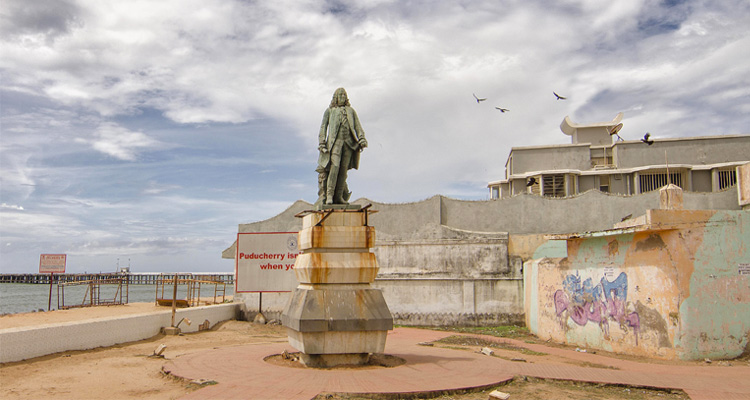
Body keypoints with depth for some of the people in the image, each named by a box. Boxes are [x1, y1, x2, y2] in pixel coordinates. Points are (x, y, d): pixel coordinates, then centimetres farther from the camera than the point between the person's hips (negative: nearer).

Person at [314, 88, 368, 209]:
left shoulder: (351, 111, 24)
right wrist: (322, 143, -4)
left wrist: (362, 139, -5)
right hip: (335, 141, -3)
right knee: (334, 166, -19)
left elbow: (358, 126, 13)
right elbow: (323, 127, 10)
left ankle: (339, 196, 0)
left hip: (349, 142, 3)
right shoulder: (329, 110, 18)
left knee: (344, 169, -4)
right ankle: (329, 195, -22)